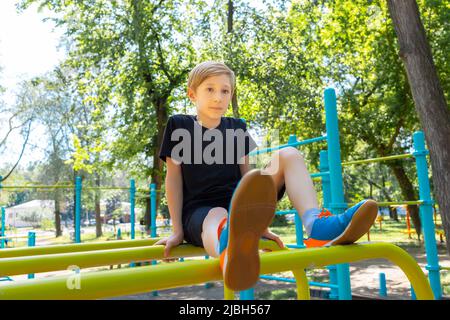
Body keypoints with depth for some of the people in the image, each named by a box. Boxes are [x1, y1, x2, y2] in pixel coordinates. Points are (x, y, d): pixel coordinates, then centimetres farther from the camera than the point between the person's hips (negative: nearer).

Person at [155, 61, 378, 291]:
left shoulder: (237, 127, 13)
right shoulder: (179, 125, 3)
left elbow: (246, 175, 11)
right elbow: (174, 178, -1)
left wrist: (259, 226, 7)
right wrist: (177, 231, -6)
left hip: (237, 205, 4)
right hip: (199, 211, -4)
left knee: (288, 155, -13)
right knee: (217, 217, -42)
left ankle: (316, 226, -41)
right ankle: (232, 251, -82)